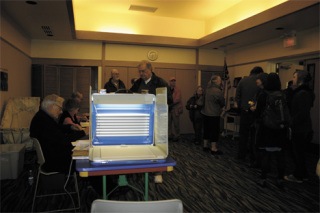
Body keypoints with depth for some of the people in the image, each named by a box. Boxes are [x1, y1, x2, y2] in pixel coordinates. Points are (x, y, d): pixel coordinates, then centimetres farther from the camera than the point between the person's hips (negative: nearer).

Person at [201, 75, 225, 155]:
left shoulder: (207, 89, 5)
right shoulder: (218, 91, -18)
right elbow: (223, 103, -7)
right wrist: (220, 107, 14)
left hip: (205, 113, 8)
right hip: (214, 114, -8)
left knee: (206, 130, 16)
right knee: (215, 131, 0)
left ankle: (205, 146, 25)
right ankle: (213, 149, 5)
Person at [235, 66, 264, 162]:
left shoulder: (243, 80, 0)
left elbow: (237, 95, 2)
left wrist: (237, 104, 9)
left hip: (244, 111, 2)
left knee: (243, 134, 14)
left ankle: (241, 155, 19)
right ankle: (253, 157, 16)